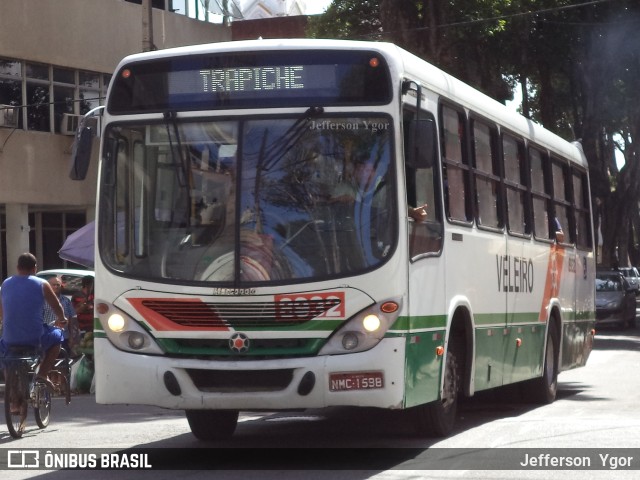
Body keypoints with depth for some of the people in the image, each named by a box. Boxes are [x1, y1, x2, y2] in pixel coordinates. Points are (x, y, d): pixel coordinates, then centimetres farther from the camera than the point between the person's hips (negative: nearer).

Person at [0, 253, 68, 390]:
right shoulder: (41, 284, -2)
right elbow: (57, 308, 7)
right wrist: (61, 320, 30)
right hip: (34, 338, -3)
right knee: (56, 335, 27)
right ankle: (43, 373, 15)